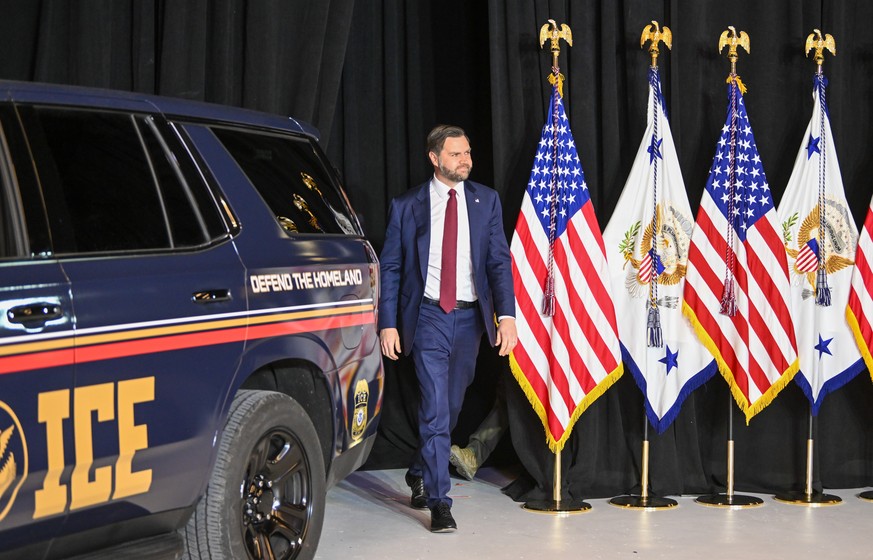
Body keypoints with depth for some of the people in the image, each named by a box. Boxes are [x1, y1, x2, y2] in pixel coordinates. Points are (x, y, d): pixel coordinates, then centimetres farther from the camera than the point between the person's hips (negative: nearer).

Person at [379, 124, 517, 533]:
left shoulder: (486, 201, 4)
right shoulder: (407, 206, -1)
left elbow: (499, 261, -1)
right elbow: (391, 267, 2)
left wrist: (507, 315, -12)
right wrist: (388, 323, -5)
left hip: (469, 316, 3)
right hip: (429, 316, -3)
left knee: (450, 405, 15)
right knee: (435, 409, -10)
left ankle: (419, 474, 38)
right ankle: (439, 502, -4)